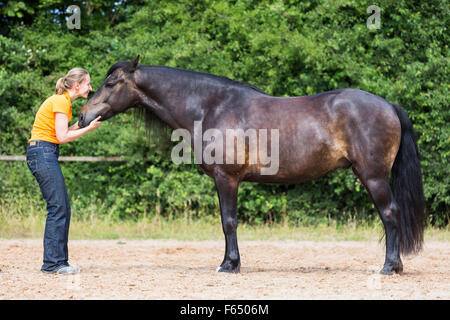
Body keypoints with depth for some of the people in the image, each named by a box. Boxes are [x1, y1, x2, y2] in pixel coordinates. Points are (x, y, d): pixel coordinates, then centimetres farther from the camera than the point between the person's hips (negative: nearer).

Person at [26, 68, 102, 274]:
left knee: (63, 208, 9)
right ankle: (53, 263, -9)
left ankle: (57, 261, 11)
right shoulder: (61, 102, -12)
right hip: (43, 154, -10)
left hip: (46, 155, 10)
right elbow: (62, 137, -18)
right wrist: (88, 128, -10)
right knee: (58, 207, -11)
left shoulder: (63, 101, 18)